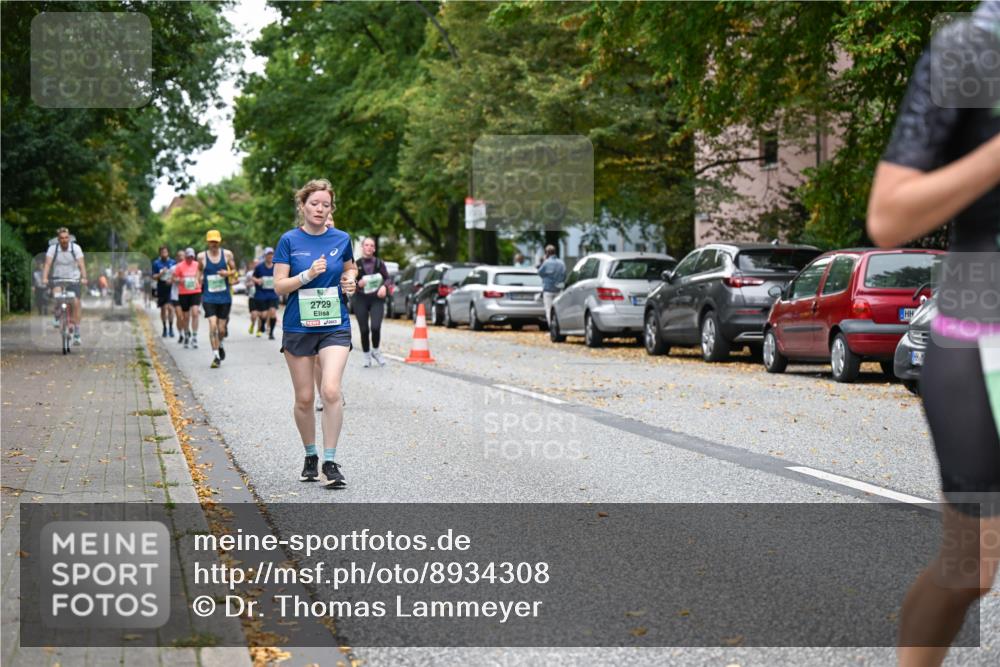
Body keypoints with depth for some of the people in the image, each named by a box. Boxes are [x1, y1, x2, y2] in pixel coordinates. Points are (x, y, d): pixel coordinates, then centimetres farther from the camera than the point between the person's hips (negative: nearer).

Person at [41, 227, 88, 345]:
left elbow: (81, 264, -21)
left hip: (74, 279, -1)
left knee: (76, 302, -12)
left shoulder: (76, 248, -12)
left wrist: (84, 278, -37)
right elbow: (47, 264, -20)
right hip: (58, 278, 1)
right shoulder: (53, 248, -10)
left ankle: (76, 333, -8)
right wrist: (44, 278, -35)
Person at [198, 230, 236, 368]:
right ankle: (216, 356, -9)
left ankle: (220, 345, 40)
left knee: (221, 329, 7)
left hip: (224, 296, 1)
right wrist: (199, 278, -1)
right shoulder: (202, 256, 0)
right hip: (209, 297, -1)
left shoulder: (227, 254, 1)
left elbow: (234, 270, 9)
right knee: (212, 326, -15)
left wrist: (228, 273, -12)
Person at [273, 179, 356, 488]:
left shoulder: (341, 239, 3)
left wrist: (350, 281, 1)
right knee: (304, 399, 6)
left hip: (335, 326, 0)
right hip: (298, 327, 0)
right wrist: (308, 275, -20)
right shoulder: (289, 240, -2)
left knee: (331, 391, -16)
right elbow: (279, 286, -5)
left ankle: (330, 462, -8)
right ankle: (310, 456, 26)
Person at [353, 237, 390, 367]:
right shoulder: (356, 264, 2)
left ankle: (375, 351, 11)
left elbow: (387, 278, 9)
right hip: (360, 299, 0)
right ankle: (367, 356, 19)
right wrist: (358, 284, -16)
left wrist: (384, 286, -11)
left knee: (376, 327, -15)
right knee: (363, 330, 0)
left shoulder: (379, 263, 6)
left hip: (376, 299, 0)